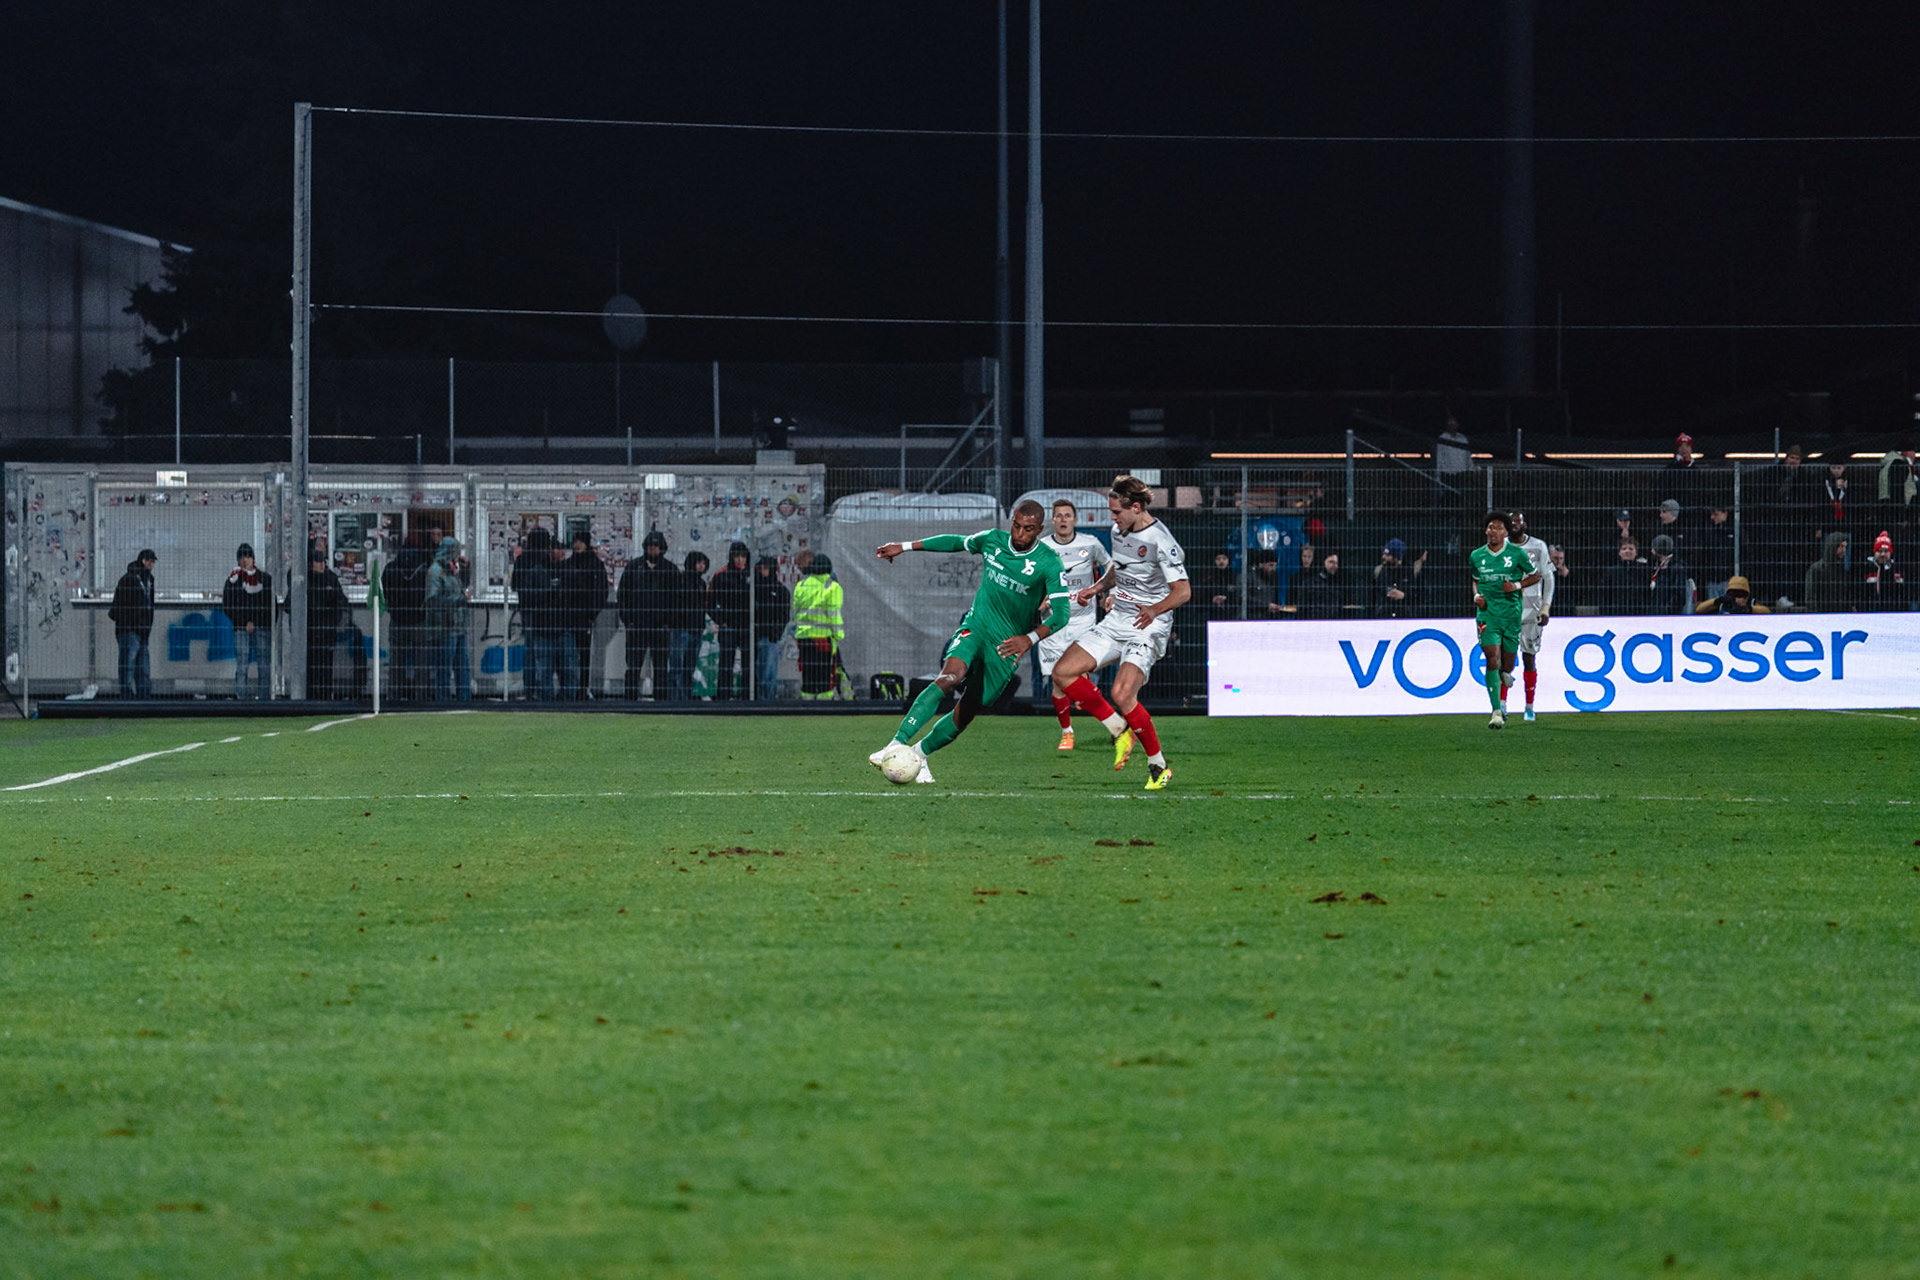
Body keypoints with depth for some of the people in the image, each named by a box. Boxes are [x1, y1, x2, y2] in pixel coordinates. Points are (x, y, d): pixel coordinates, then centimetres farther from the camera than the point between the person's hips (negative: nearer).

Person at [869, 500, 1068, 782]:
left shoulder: (1048, 562, -12)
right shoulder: (992, 540, -1)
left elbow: (1061, 613, -15)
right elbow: (956, 542, 19)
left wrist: (1031, 638, -31)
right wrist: (905, 547, 23)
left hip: (1007, 645, 0)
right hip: (975, 628, 1)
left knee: (966, 712, -2)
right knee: (950, 677, -28)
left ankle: (918, 755, 22)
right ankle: (896, 746, -35)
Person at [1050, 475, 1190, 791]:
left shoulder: (1160, 541, -17)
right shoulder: (1119, 532, 8)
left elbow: (1183, 590, -19)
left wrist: (1155, 610, -36)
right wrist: (1097, 588, 10)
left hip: (1148, 627, -8)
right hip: (1116, 621, 8)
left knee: (1122, 694, -25)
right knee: (1063, 672, -4)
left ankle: (1159, 766, -9)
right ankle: (1119, 730, 7)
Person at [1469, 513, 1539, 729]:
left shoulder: (1517, 554, -2)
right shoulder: (1477, 556, 5)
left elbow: (1536, 575, 8)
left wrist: (1517, 586, -9)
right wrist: (1477, 596, 1)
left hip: (1511, 612, 0)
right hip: (1487, 612, 0)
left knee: (1507, 663, 7)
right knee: (1492, 658, -17)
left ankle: (1502, 700, 40)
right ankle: (1497, 711, -18)